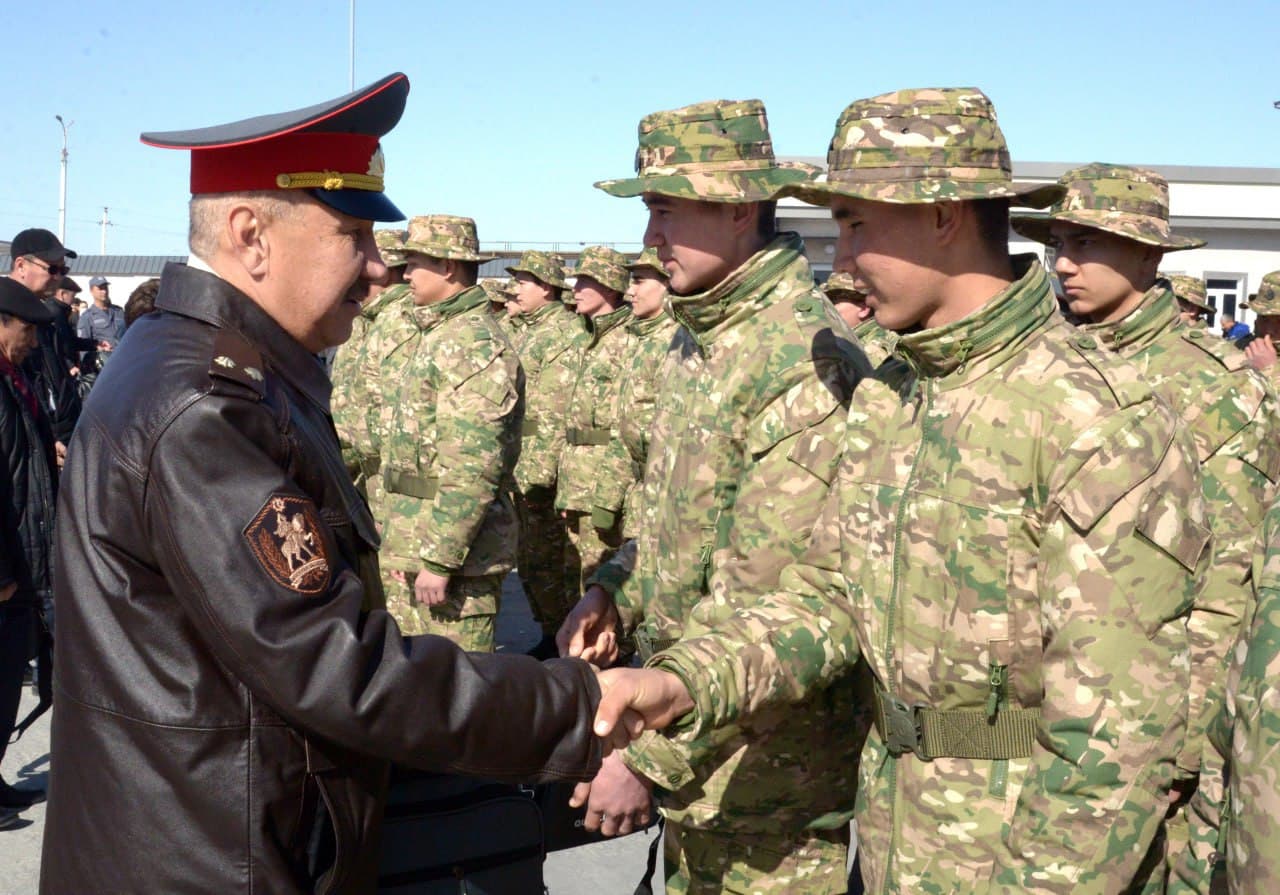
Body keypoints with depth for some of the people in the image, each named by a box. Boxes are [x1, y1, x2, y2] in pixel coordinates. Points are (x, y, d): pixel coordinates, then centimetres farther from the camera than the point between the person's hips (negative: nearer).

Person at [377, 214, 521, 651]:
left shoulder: (475, 345, -16)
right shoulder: (429, 336, 17)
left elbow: (474, 469, -24)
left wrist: (439, 559, -23)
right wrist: (397, 544, 20)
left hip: (451, 551, -10)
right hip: (406, 547, 10)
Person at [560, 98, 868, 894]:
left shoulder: (807, 365, -25)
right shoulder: (701, 338, 6)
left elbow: (756, 609, -27)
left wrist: (649, 756, -24)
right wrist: (616, 591, 2)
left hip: (767, 762, -8)